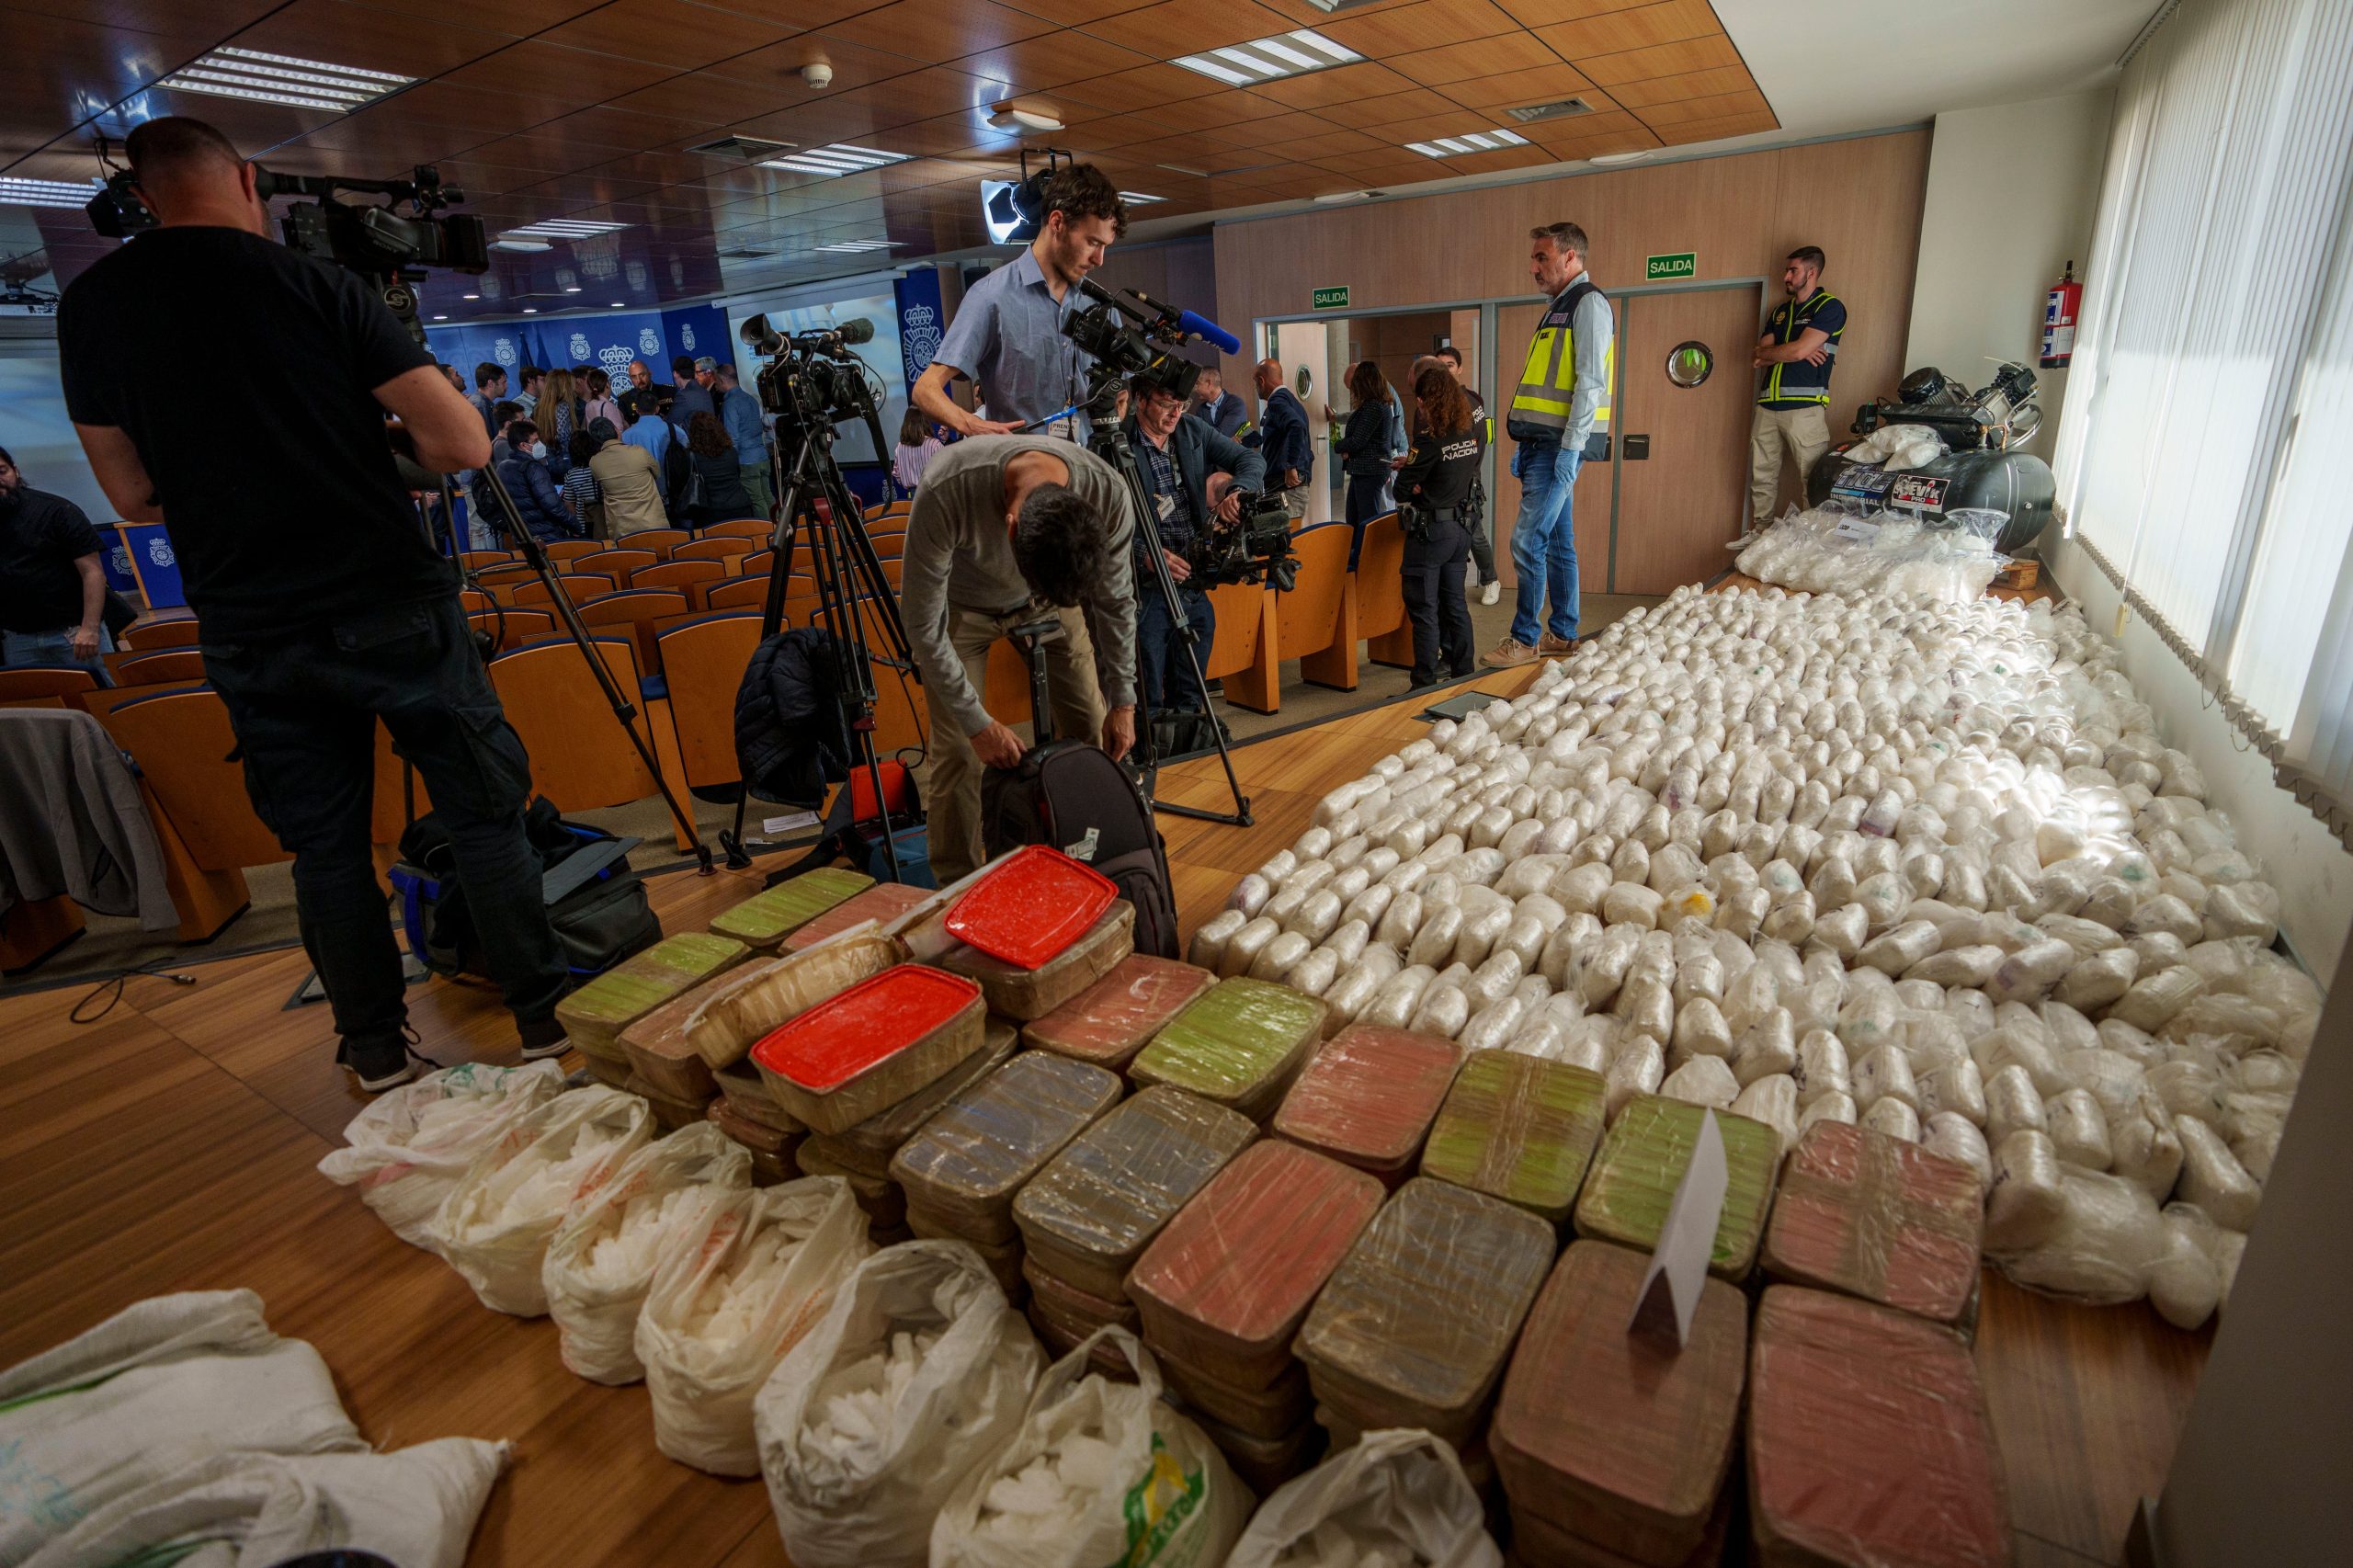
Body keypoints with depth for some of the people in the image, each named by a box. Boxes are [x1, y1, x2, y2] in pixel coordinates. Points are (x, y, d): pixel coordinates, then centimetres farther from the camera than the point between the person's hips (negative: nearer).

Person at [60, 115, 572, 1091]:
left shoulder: (87, 307, 7)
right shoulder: (314, 285, -4)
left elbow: (134, 497, 11)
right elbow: (464, 445, -9)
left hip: (248, 634, 4)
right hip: (389, 608, -3)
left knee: (323, 844, 13)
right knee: (482, 811, 7)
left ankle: (376, 1049, 23)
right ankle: (543, 1012, 13)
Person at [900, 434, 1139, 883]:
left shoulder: (1109, 496, -33)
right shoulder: (945, 493, -41)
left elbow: (1115, 602, -13)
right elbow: (922, 623, -28)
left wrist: (1123, 702, -11)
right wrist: (977, 723, -25)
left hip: (1053, 598, 3)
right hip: (962, 602, -2)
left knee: (1090, 729, -2)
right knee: (958, 753, -10)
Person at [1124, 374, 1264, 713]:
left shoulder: (1193, 430, 8)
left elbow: (1252, 460, 8)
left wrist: (1236, 491, -14)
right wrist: (1146, 554, -29)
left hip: (1195, 582, 6)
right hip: (1147, 587, -5)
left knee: (1189, 697, 15)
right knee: (1148, 701, -2)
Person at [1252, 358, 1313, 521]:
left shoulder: (1277, 400, -11)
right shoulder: (1292, 399, 19)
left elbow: (1297, 426, -29)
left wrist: (1291, 467, -25)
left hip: (1286, 486, -10)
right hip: (1296, 484, 10)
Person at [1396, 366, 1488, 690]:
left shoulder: (1430, 437, -19)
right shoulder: (1476, 426, 1)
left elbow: (1404, 485, -15)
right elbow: (1474, 466, 10)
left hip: (1429, 529, -7)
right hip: (1462, 526, 7)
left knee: (1423, 608, -1)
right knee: (1454, 602, 17)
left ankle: (1425, 684, 1)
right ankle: (1464, 673, 24)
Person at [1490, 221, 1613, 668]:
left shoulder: (1588, 303, -7)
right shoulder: (1558, 308, 22)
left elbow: (1591, 382, -16)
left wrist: (1570, 447, -22)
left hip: (1560, 445, -9)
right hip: (1542, 444, 10)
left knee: (1528, 540, -11)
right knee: (1557, 542, 12)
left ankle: (1526, 638, -4)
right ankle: (1562, 634, 19)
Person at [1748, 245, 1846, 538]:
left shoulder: (1829, 307, -1)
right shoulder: (1781, 310, 22)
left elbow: (1798, 350, -12)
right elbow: (1761, 354, 11)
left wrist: (1768, 353, 5)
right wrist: (1798, 352, -5)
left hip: (1805, 407, -7)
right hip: (1767, 404, 7)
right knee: (1762, 478, 9)